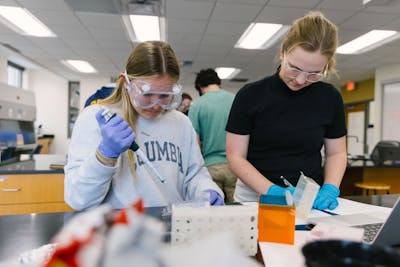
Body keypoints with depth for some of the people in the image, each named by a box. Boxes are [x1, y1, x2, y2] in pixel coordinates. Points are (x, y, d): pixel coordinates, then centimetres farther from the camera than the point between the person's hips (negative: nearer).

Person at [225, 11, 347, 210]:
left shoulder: (330, 98, 2)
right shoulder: (250, 95, -6)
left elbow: (336, 152, 11)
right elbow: (236, 157, -6)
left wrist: (330, 189, -6)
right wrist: (272, 191, -16)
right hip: (256, 198, -2)